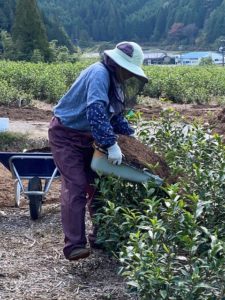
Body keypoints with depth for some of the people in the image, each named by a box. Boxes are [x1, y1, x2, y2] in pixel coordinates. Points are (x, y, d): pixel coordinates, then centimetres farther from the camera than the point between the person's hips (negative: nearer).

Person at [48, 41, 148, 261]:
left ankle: (100, 236, 19)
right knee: (76, 187, -17)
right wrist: (111, 144, -39)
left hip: (86, 137, 10)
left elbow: (115, 115, 18)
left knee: (97, 184, 9)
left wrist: (130, 134, 7)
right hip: (66, 135, -10)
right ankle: (74, 245, -16)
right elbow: (96, 112, -37)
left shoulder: (114, 80, 7)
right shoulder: (99, 74, -24)